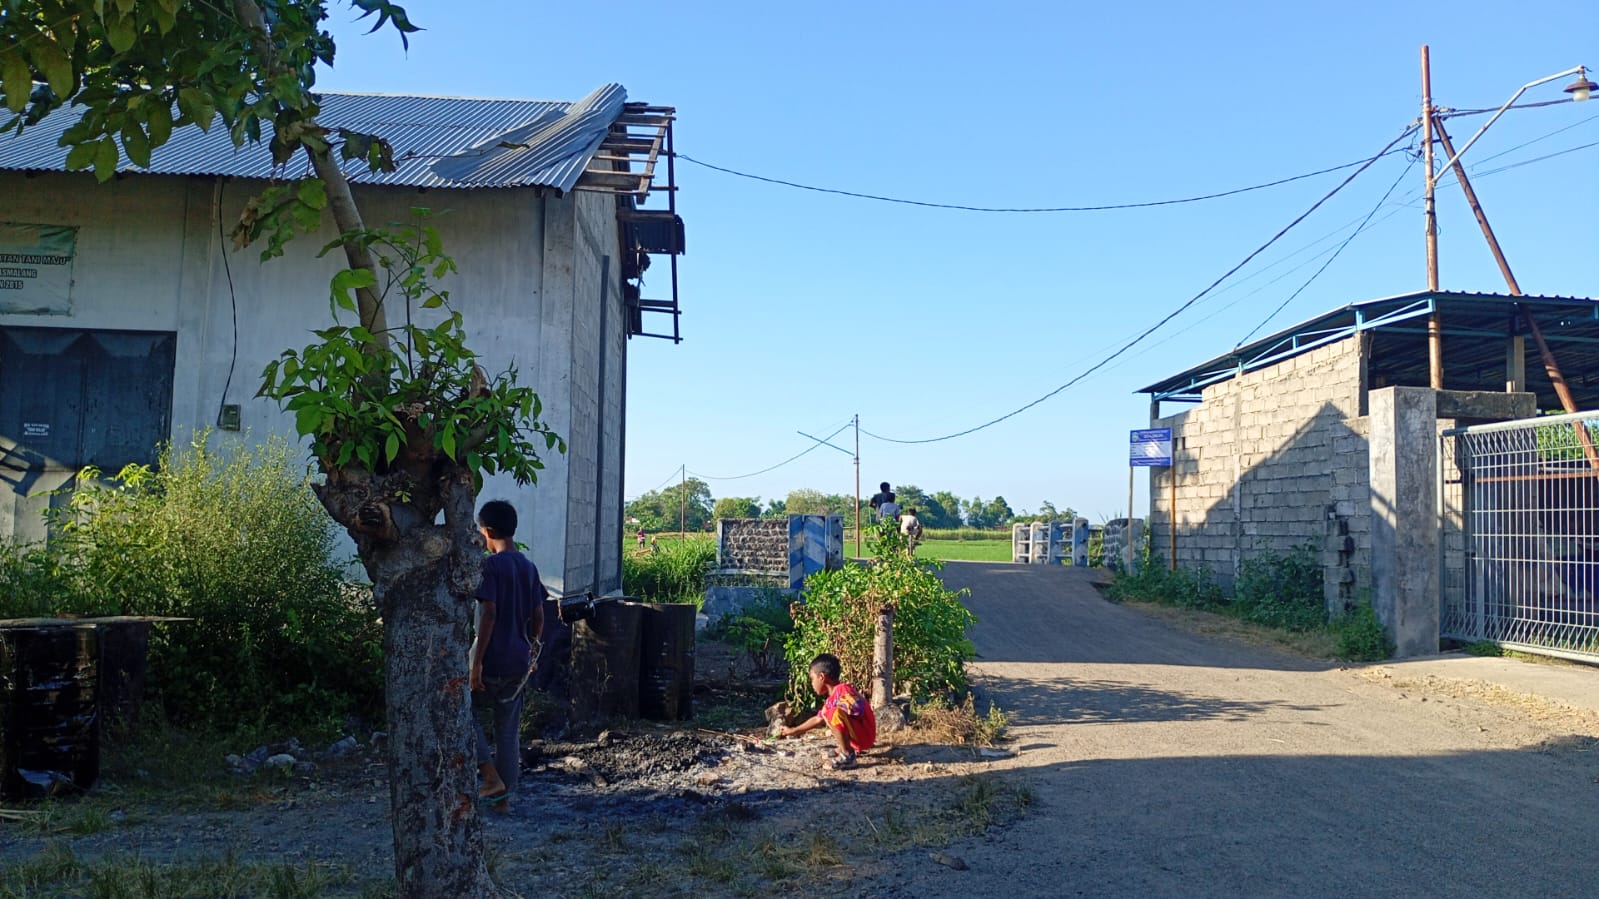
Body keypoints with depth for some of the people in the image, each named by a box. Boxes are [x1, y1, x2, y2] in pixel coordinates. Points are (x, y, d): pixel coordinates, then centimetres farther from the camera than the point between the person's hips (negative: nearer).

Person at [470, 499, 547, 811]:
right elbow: (538, 616, 11)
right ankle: (503, 795, 20)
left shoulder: (491, 565, -14)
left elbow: (489, 613, -20)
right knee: (508, 728, 14)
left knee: (468, 713, 12)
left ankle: (491, 777, 2)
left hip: (493, 660, -7)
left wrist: (476, 662, -17)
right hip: (519, 662, 7)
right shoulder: (529, 567, 8)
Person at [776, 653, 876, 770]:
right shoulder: (831, 700, 13)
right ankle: (845, 748, 13)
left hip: (865, 736, -10)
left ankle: (847, 756, -18)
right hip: (857, 737, 10)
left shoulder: (842, 690, -17)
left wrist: (840, 708, -16)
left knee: (834, 713, -28)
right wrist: (793, 731, 31)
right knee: (827, 713, 24)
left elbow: (857, 708, -32)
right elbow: (817, 720, 24)